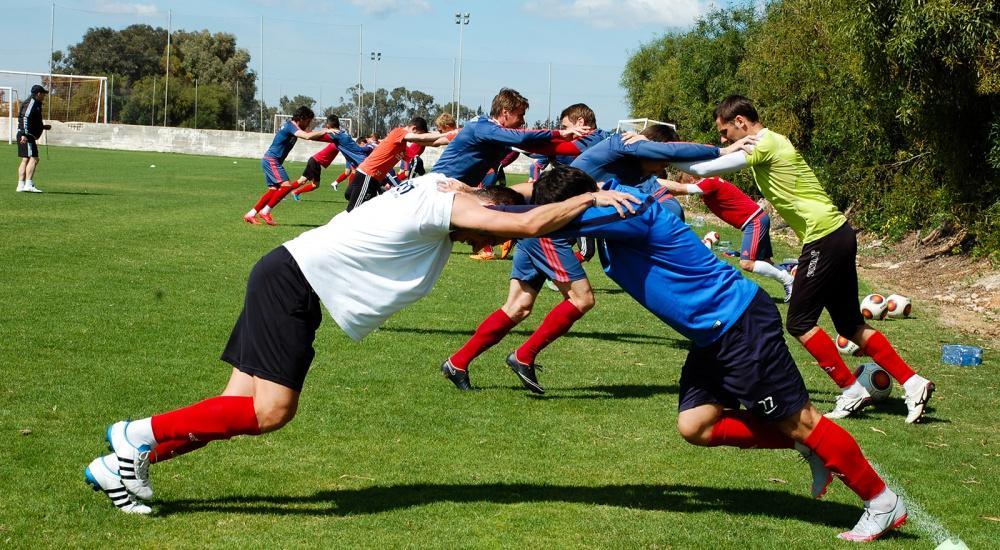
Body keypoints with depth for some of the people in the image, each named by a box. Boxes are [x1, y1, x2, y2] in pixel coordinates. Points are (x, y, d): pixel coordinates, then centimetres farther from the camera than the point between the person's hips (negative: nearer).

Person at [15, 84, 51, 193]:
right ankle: (29, 185, -21)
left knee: (25, 160, 9)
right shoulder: (32, 102, -9)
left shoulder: (35, 103, 22)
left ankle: (21, 185, 8)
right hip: (26, 136, -11)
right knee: (33, 159, -15)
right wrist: (24, 134, -27)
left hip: (26, 136, 11)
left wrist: (44, 127, 30)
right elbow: (25, 118, -20)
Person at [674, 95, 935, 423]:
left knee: (800, 323, -2)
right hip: (838, 235, 10)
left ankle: (852, 391, 2)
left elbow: (705, 168, -15)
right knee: (850, 324, 13)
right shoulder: (768, 143, 18)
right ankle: (913, 384, 11)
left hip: (824, 238, -10)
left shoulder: (764, 144, -11)